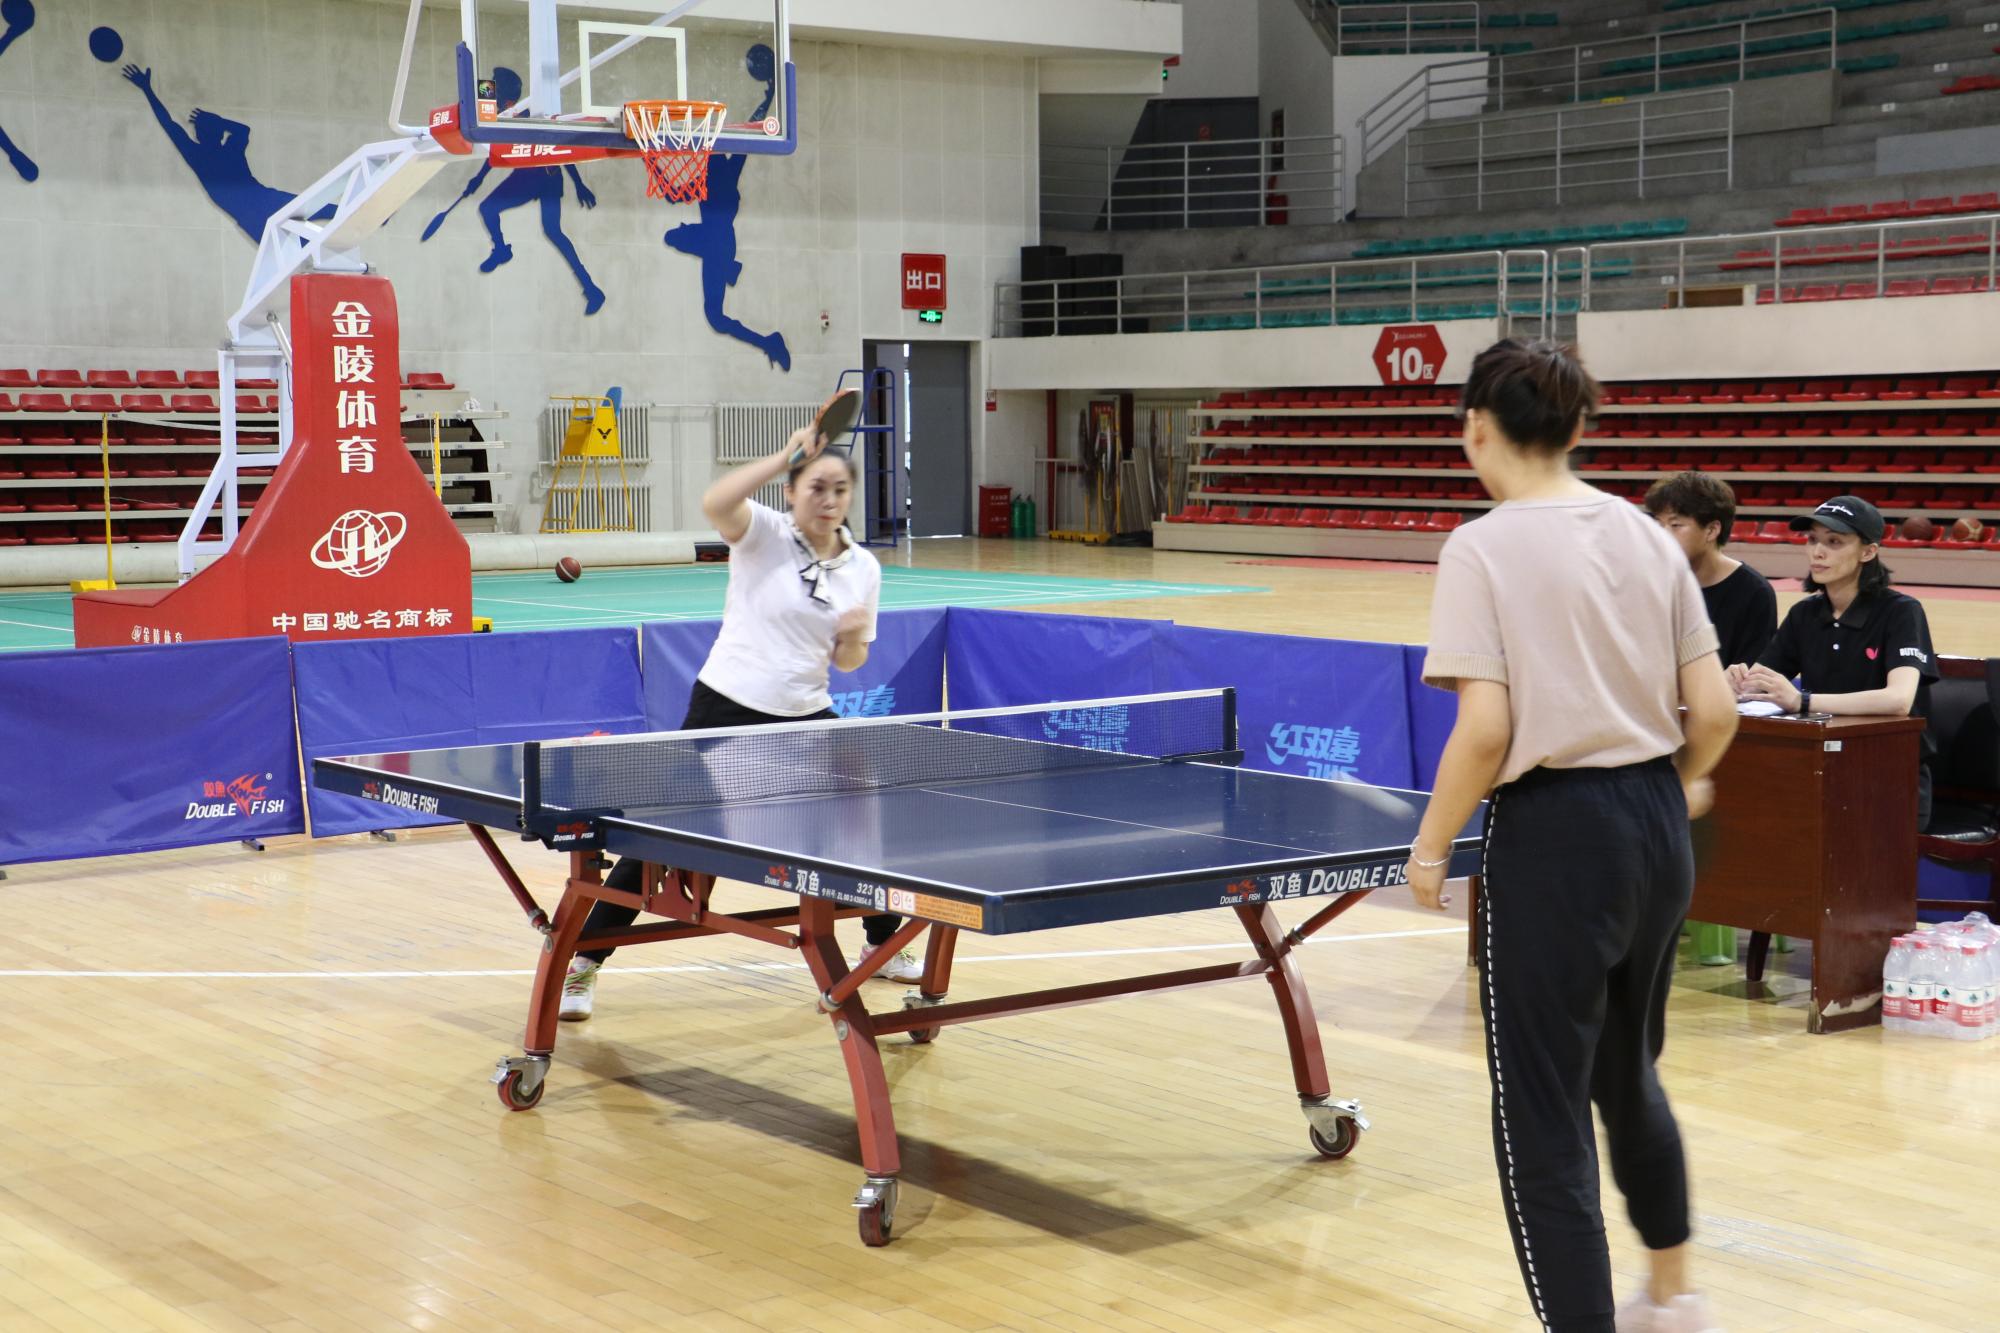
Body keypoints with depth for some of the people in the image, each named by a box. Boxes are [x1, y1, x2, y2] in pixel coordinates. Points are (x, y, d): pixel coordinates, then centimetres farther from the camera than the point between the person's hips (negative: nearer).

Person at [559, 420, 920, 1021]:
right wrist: (784, 457, -34)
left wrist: (855, 638, -12)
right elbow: (715, 503, -33)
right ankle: (584, 962, 7)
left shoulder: (863, 568, 3)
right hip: (727, 710, -4)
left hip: (805, 718, 5)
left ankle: (884, 945, 32)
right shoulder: (764, 534, -10)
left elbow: (846, 661, 10)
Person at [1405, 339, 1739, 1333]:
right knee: (1628, 1074, 26)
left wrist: (1431, 846, -6)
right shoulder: (1645, 536, 4)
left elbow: (1484, 730, -20)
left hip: (1556, 836, -7)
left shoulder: (1483, 549, -13)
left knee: (1542, 1110, 5)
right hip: (1654, 830, 7)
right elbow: (1715, 709, 4)